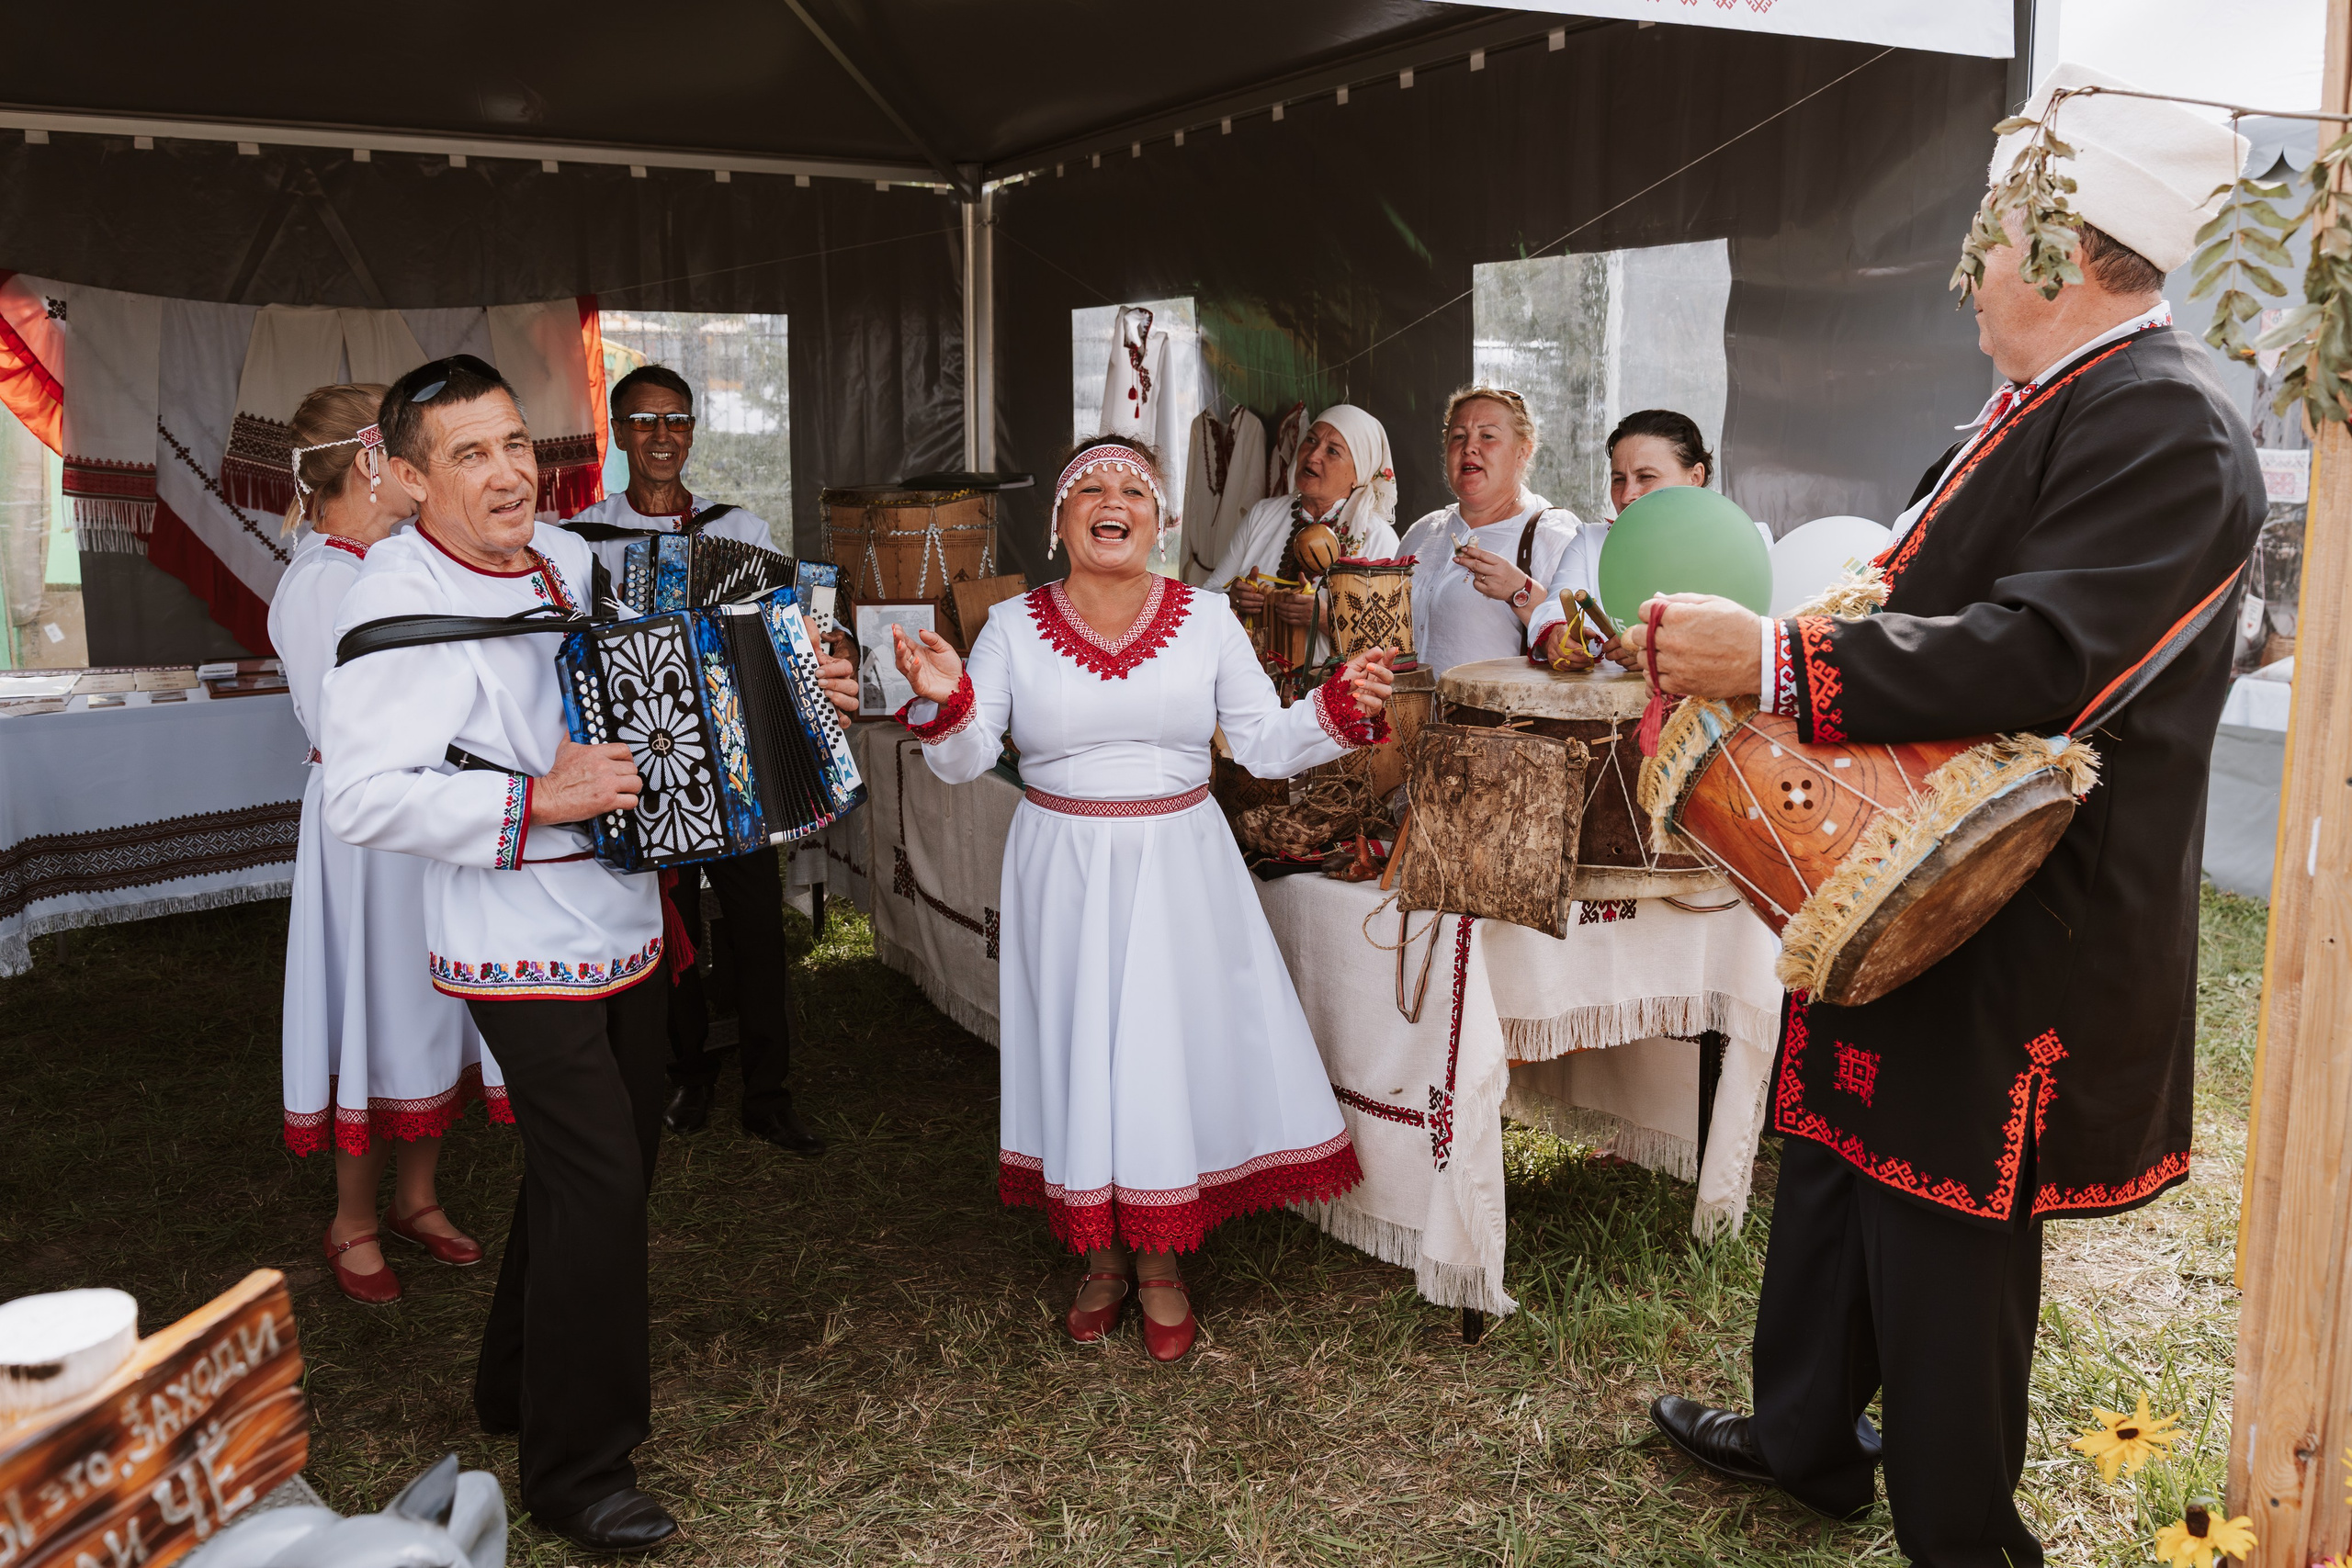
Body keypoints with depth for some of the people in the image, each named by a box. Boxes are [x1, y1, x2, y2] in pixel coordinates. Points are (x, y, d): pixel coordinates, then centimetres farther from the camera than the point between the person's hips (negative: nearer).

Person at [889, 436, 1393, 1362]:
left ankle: (1162, 1266, 22)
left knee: (1173, 1045, 3)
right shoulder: (1013, 629, -1)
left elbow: (1265, 745, 2)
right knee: (1078, 1050, 6)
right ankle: (1103, 1259, 26)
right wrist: (943, 700, -23)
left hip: (1178, 869, 0)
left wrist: (1342, 705, -14)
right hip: (1064, 875, 0)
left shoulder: (1207, 620, 0)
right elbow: (962, 763, -3)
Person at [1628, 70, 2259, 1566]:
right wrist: (1772, 647, 8)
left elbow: (2040, 661, -29)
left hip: (2006, 930, -10)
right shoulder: (2052, 403, 13)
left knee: (1944, 1225, 3)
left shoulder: (2165, 421, -19)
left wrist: (1775, 660, -31)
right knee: (1841, 1153, 20)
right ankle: (1806, 1435, 40)